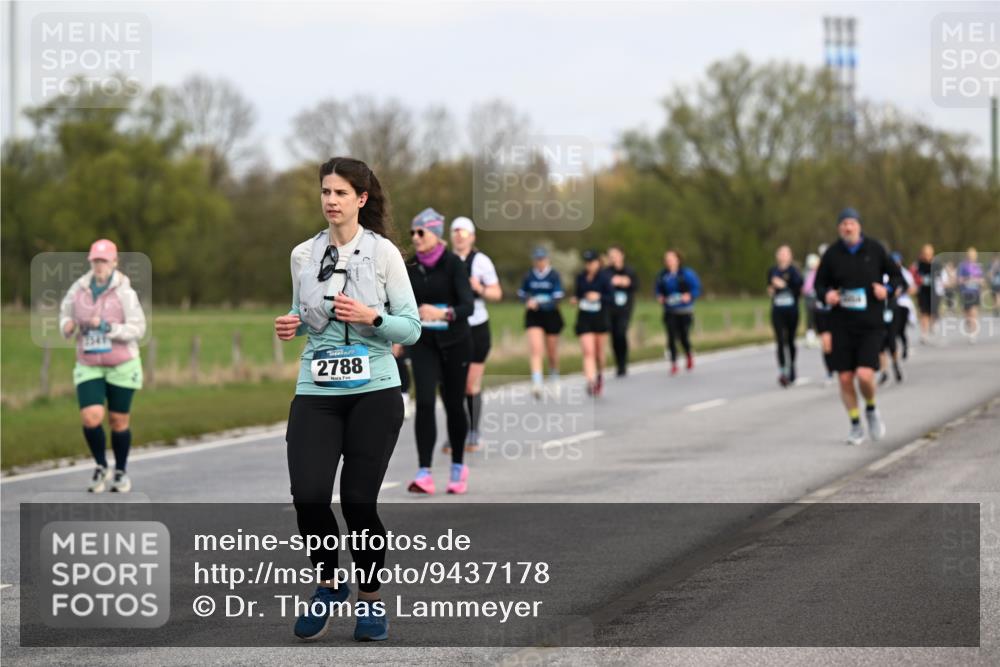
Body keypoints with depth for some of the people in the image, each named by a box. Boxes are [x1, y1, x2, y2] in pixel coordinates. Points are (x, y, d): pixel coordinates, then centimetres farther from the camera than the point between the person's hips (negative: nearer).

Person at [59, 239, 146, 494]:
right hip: (89, 366, 2)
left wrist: (106, 327, -26)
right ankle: (101, 468, 9)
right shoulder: (78, 289, -4)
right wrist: (67, 325, -10)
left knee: (119, 421, 7)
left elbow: (137, 329, -14)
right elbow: (66, 312, 13)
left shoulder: (124, 293, -13)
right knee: (91, 418, -14)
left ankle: (121, 472, 27)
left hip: (121, 365, -2)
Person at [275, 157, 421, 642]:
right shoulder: (303, 254, 6)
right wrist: (291, 326, -1)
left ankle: (370, 600, 20)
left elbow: (411, 328, -2)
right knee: (308, 495, -13)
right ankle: (328, 584, 14)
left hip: (373, 392, -2)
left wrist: (371, 317, -19)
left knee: (359, 500, -3)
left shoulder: (383, 251, -4)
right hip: (316, 392, 3)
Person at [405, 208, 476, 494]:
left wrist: (444, 313, -40)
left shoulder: (453, 264, -12)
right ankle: (424, 473, -18)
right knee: (424, 403, -13)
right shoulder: (411, 267, 1)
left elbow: (467, 306, -23)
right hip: (423, 344, 2)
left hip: (454, 343, -2)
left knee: (454, 404, 6)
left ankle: (458, 466, 26)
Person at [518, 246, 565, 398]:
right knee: (536, 349, -16)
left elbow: (557, 299, -13)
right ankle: (537, 384, -24)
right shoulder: (529, 276, 1)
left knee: (552, 352, 11)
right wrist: (528, 301, -10)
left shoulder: (554, 276, -8)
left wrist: (538, 304, -24)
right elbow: (522, 294, 12)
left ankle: (554, 379, 38)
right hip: (534, 317, 1)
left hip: (551, 316, -1)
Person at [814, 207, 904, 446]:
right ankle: (855, 426, 20)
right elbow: (820, 284, 9)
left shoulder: (875, 249, -2)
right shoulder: (831, 254, -1)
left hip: (871, 325, -1)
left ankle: (871, 409, 16)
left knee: (864, 375, -16)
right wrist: (826, 294, -13)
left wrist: (887, 288, -12)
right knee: (845, 379, 0)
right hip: (842, 325, 1)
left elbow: (897, 276, 8)